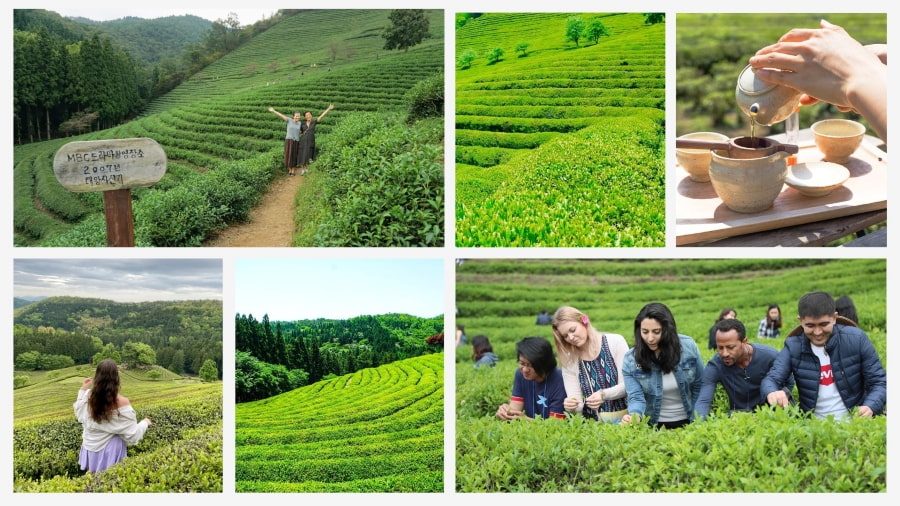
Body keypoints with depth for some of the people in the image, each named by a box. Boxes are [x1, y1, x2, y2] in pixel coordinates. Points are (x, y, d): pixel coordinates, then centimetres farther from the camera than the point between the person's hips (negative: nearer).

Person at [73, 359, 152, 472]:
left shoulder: (88, 397, -12)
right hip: (111, 451, -4)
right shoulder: (122, 403, -24)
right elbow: (132, 435, -16)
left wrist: (83, 390, 13)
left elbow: (79, 414, 11)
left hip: (91, 449, 4)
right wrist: (144, 423, 2)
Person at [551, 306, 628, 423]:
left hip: (623, 419, -4)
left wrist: (603, 395, -20)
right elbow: (577, 404, -1)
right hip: (594, 424, 4)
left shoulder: (615, 342, -3)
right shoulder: (568, 361, 5)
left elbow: (629, 384, -4)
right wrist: (571, 406, -23)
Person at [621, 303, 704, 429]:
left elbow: (700, 385, 2)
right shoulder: (631, 359, -12)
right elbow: (636, 398, -15)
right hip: (654, 425, 0)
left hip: (688, 422, 1)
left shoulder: (688, 347, -10)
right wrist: (634, 416, -35)